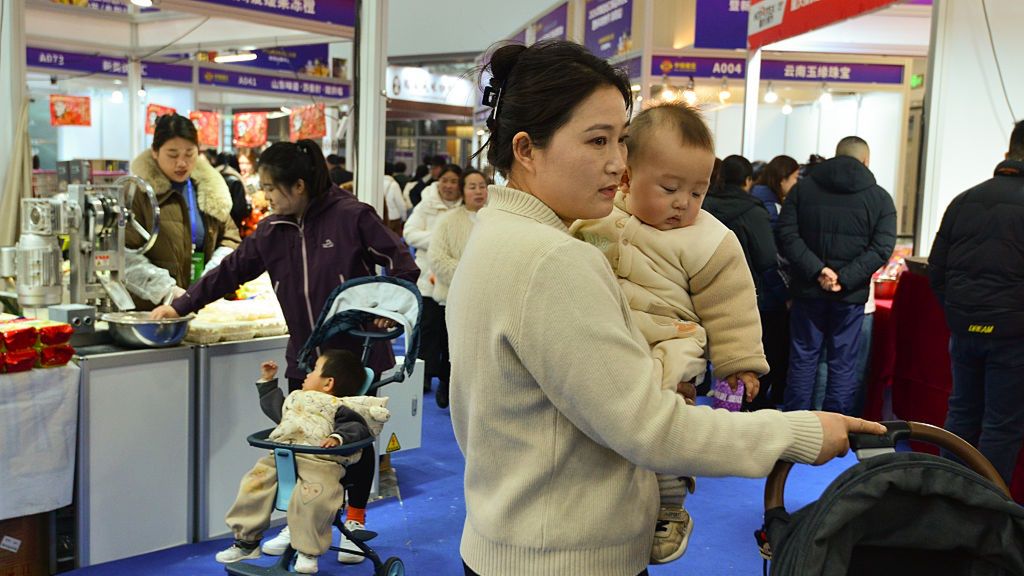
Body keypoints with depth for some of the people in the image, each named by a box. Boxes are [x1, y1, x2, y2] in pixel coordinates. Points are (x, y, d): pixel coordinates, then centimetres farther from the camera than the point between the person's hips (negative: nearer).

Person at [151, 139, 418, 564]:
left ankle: (355, 522, 26)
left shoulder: (350, 216, -14)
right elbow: (229, 272, 11)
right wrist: (181, 306, 14)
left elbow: (402, 265, -11)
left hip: (357, 352, -4)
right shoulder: (272, 231, 3)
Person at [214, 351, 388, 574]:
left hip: (319, 461, -7)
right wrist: (267, 381, 48)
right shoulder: (296, 399, 30)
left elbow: (357, 427, -8)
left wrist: (338, 437, -26)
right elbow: (271, 405, 48)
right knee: (253, 483, -9)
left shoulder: (338, 407, 5)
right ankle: (246, 540, 5)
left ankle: (308, 551, -16)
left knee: (311, 496, -33)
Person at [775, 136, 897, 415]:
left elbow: (785, 234, -8)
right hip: (850, 296, -1)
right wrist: (845, 278, -15)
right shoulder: (879, 198, 0)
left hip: (807, 289, 1)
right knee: (843, 363, 7)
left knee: (803, 358, 9)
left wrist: (816, 269, -14)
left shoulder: (803, 187, 3)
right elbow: (882, 248, -11)